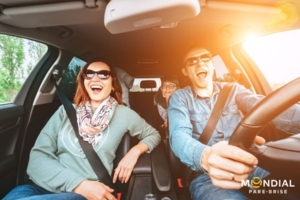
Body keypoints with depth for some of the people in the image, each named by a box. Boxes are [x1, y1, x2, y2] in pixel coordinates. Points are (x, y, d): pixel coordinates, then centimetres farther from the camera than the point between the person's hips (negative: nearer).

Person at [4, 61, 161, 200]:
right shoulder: (65, 111, 9)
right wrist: (78, 183, -15)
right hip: (47, 187, 3)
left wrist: (135, 151, -6)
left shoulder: (123, 114, 5)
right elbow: (39, 154, 1)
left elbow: (153, 135, 17)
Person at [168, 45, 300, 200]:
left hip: (248, 165, 4)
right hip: (206, 175, -3)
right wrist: (205, 157, -40)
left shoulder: (232, 90, 10)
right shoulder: (180, 98, 0)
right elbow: (179, 136, -17)